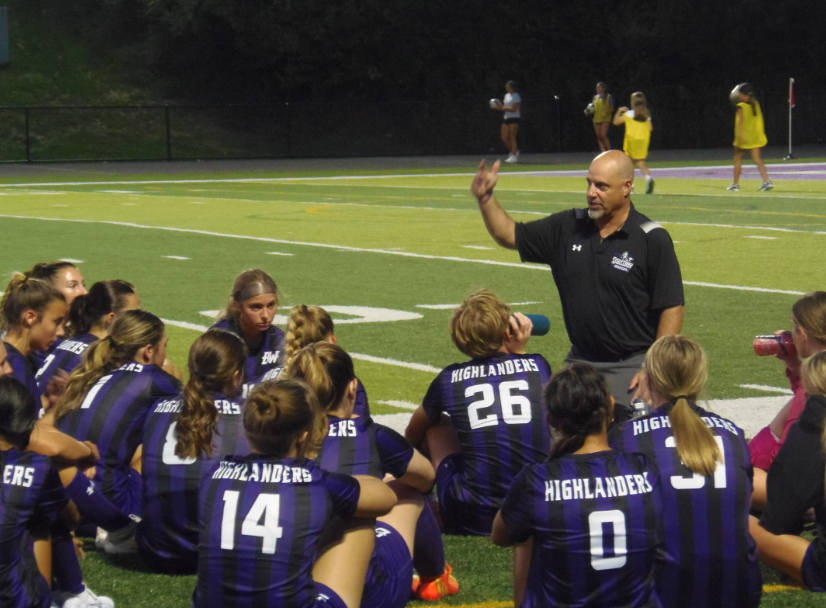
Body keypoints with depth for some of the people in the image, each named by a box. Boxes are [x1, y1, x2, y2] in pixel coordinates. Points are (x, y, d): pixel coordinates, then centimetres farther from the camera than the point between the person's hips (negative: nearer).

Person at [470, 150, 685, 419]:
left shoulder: (652, 239, -7)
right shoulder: (567, 228, 6)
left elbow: (673, 307, -7)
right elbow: (510, 235, 15)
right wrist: (485, 198, -2)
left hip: (632, 364, -5)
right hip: (579, 361, 5)